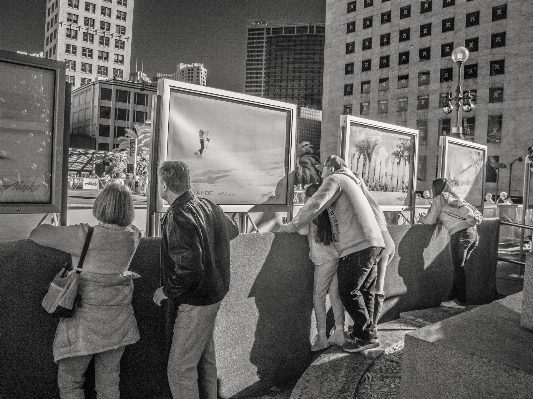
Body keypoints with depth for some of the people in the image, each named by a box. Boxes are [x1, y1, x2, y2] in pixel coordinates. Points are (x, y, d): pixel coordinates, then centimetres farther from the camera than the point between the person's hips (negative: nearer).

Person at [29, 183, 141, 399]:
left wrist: (55, 230, 14)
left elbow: (37, 234, -9)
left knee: (69, 381, 15)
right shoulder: (132, 237, -5)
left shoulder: (85, 236, -18)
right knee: (109, 379, 19)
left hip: (86, 318, -4)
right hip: (118, 319, 4)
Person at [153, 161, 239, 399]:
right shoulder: (207, 206, 2)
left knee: (180, 368, 3)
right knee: (204, 358, 23)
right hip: (214, 292, 9)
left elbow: (188, 268, -30)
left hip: (196, 302, -9)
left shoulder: (179, 216, -24)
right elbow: (232, 230, 21)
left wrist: (166, 291, -14)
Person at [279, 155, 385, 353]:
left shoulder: (334, 179, -2)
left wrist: (292, 226, -6)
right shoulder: (350, 181, 28)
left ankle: (364, 336, 7)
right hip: (373, 242, 10)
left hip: (358, 245, -10)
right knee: (364, 290, 15)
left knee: (348, 291, -2)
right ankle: (368, 333, 23)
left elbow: (314, 205, -14)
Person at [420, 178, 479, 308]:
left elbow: (431, 220, -1)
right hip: (473, 232, 8)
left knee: (458, 268, 2)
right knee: (459, 267, 13)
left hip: (460, 234, -8)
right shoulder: (453, 197, 25)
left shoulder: (439, 199, 2)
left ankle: (460, 301, 8)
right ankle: (453, 297, 18)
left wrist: (421, 218, 19)